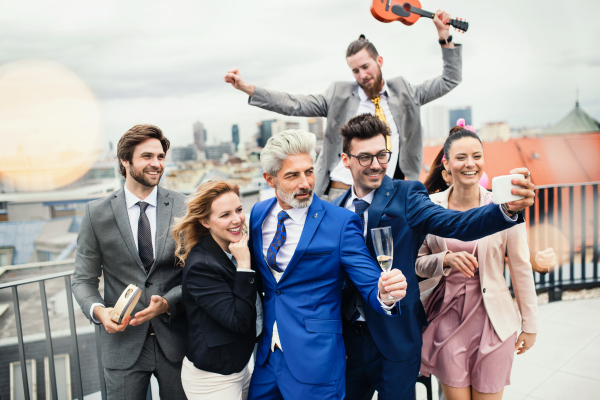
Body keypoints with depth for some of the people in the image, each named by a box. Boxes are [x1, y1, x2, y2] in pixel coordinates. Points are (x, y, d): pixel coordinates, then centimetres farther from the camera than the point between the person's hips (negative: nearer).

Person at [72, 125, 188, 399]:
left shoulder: (184, 208, -4)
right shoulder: (97, 213, -2)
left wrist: (167, 303, -18)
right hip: (123, 343, 0)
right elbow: (84, 280, 3)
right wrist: (98, 310, -16)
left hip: (177, 341, 1)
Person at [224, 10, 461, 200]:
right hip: (340, 193, -1)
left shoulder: (403, 91, 13)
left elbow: (450, 80, 18)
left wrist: (444, 37, 8)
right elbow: (294, 105, 1)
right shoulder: (340, 94, 7)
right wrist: (246, 88, -6)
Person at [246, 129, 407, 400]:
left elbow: (371, 288, -15)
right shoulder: (258, 214, 1)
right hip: (265, 356, 4)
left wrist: (385, 294, -35)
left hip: (316, 364, -4)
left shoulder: (341, 223, -13)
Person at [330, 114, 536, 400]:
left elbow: (455, 224, -24)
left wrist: (507, 209, -40)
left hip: (396, 340, -3)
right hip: (347, 338, 3)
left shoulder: (405, 196, -8)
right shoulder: (336, 208, 3)